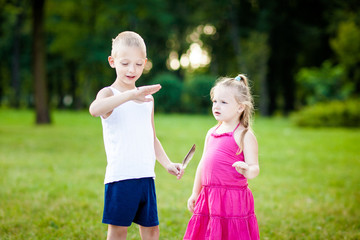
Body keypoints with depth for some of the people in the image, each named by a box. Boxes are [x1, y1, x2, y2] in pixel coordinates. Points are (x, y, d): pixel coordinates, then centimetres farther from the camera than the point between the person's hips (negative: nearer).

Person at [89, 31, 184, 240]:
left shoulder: (147, 98, 15)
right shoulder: (109, 94, -5)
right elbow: (94, 109, -31)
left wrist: (167, 163, 10)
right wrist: (130, 95, -41)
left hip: (146, 176, 6)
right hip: (120, 176, -6)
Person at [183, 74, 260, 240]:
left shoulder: (244, 135, -7)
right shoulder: (212, 133, 14)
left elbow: (254, 167, -13)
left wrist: (248, 171, -36)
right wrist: (195, 193, 21)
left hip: (233, 199, -7)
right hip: (209, 196, 7)